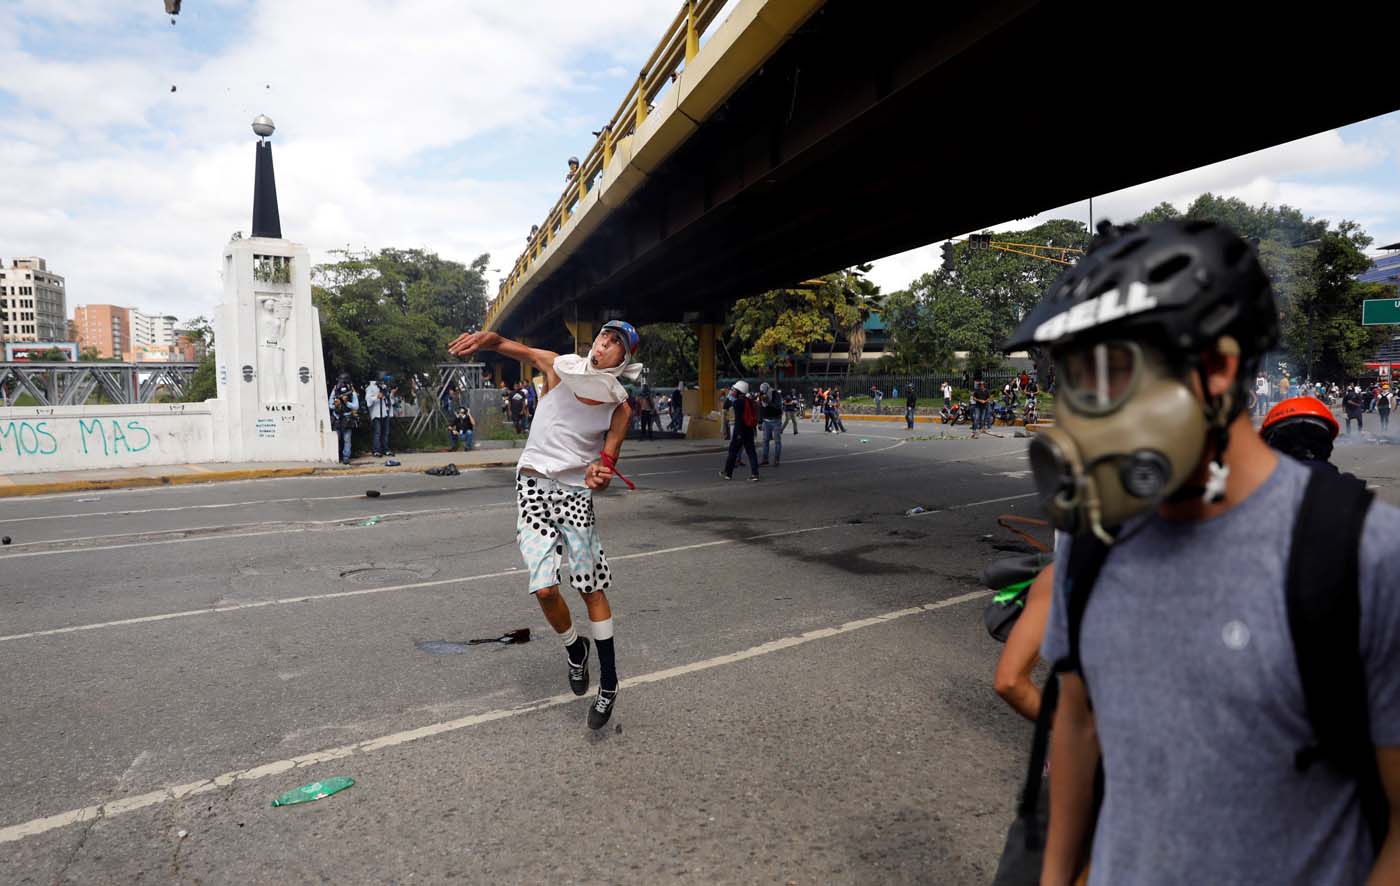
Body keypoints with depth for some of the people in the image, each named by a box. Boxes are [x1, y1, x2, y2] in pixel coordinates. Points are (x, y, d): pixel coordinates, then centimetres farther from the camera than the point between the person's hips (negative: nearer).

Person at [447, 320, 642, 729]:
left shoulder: (620, 407, -3)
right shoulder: (559, 367, -5)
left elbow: (609, 460, -2)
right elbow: (512, 347, -10)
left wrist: (601, 476, -27)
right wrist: (486, 338, -33)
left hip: (576, 492, 1)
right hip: (534, 485, 0)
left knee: (593, 590, 1)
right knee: (544, 589, -10)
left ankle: (608, 684, 16)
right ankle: (574, 649, 22)